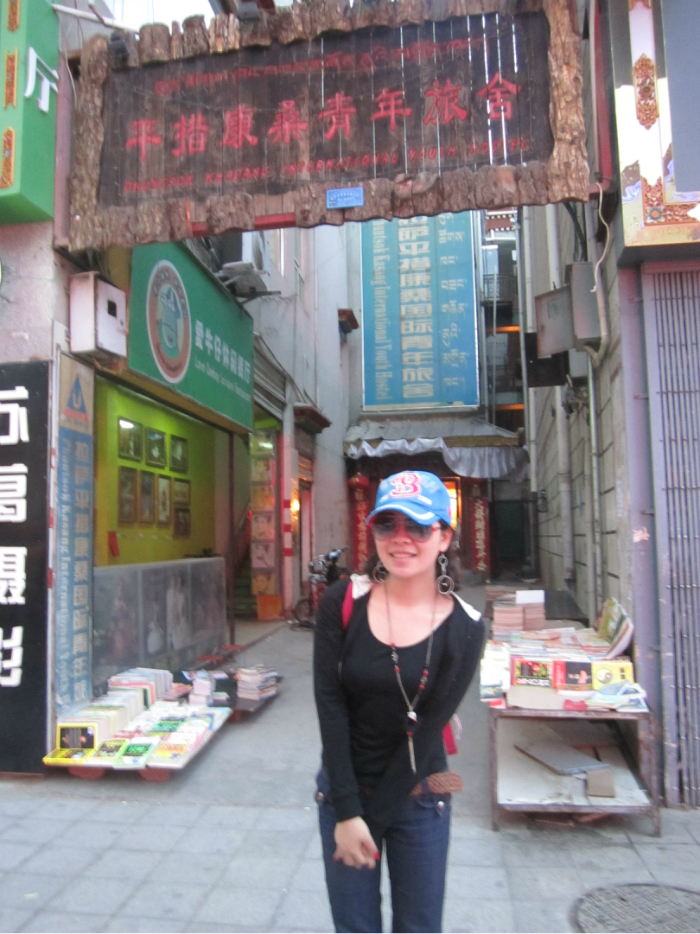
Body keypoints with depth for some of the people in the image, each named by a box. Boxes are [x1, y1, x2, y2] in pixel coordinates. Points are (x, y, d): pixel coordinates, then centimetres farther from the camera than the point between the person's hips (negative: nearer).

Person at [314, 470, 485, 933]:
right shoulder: (343, 603, -12)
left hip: (418, 797, 0)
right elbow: (330, 706, -12)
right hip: (344, 791, 0)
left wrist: (371, 823, -10)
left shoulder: (464, 627, -12)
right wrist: (346, 813, -14)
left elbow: (427, 730, -12)